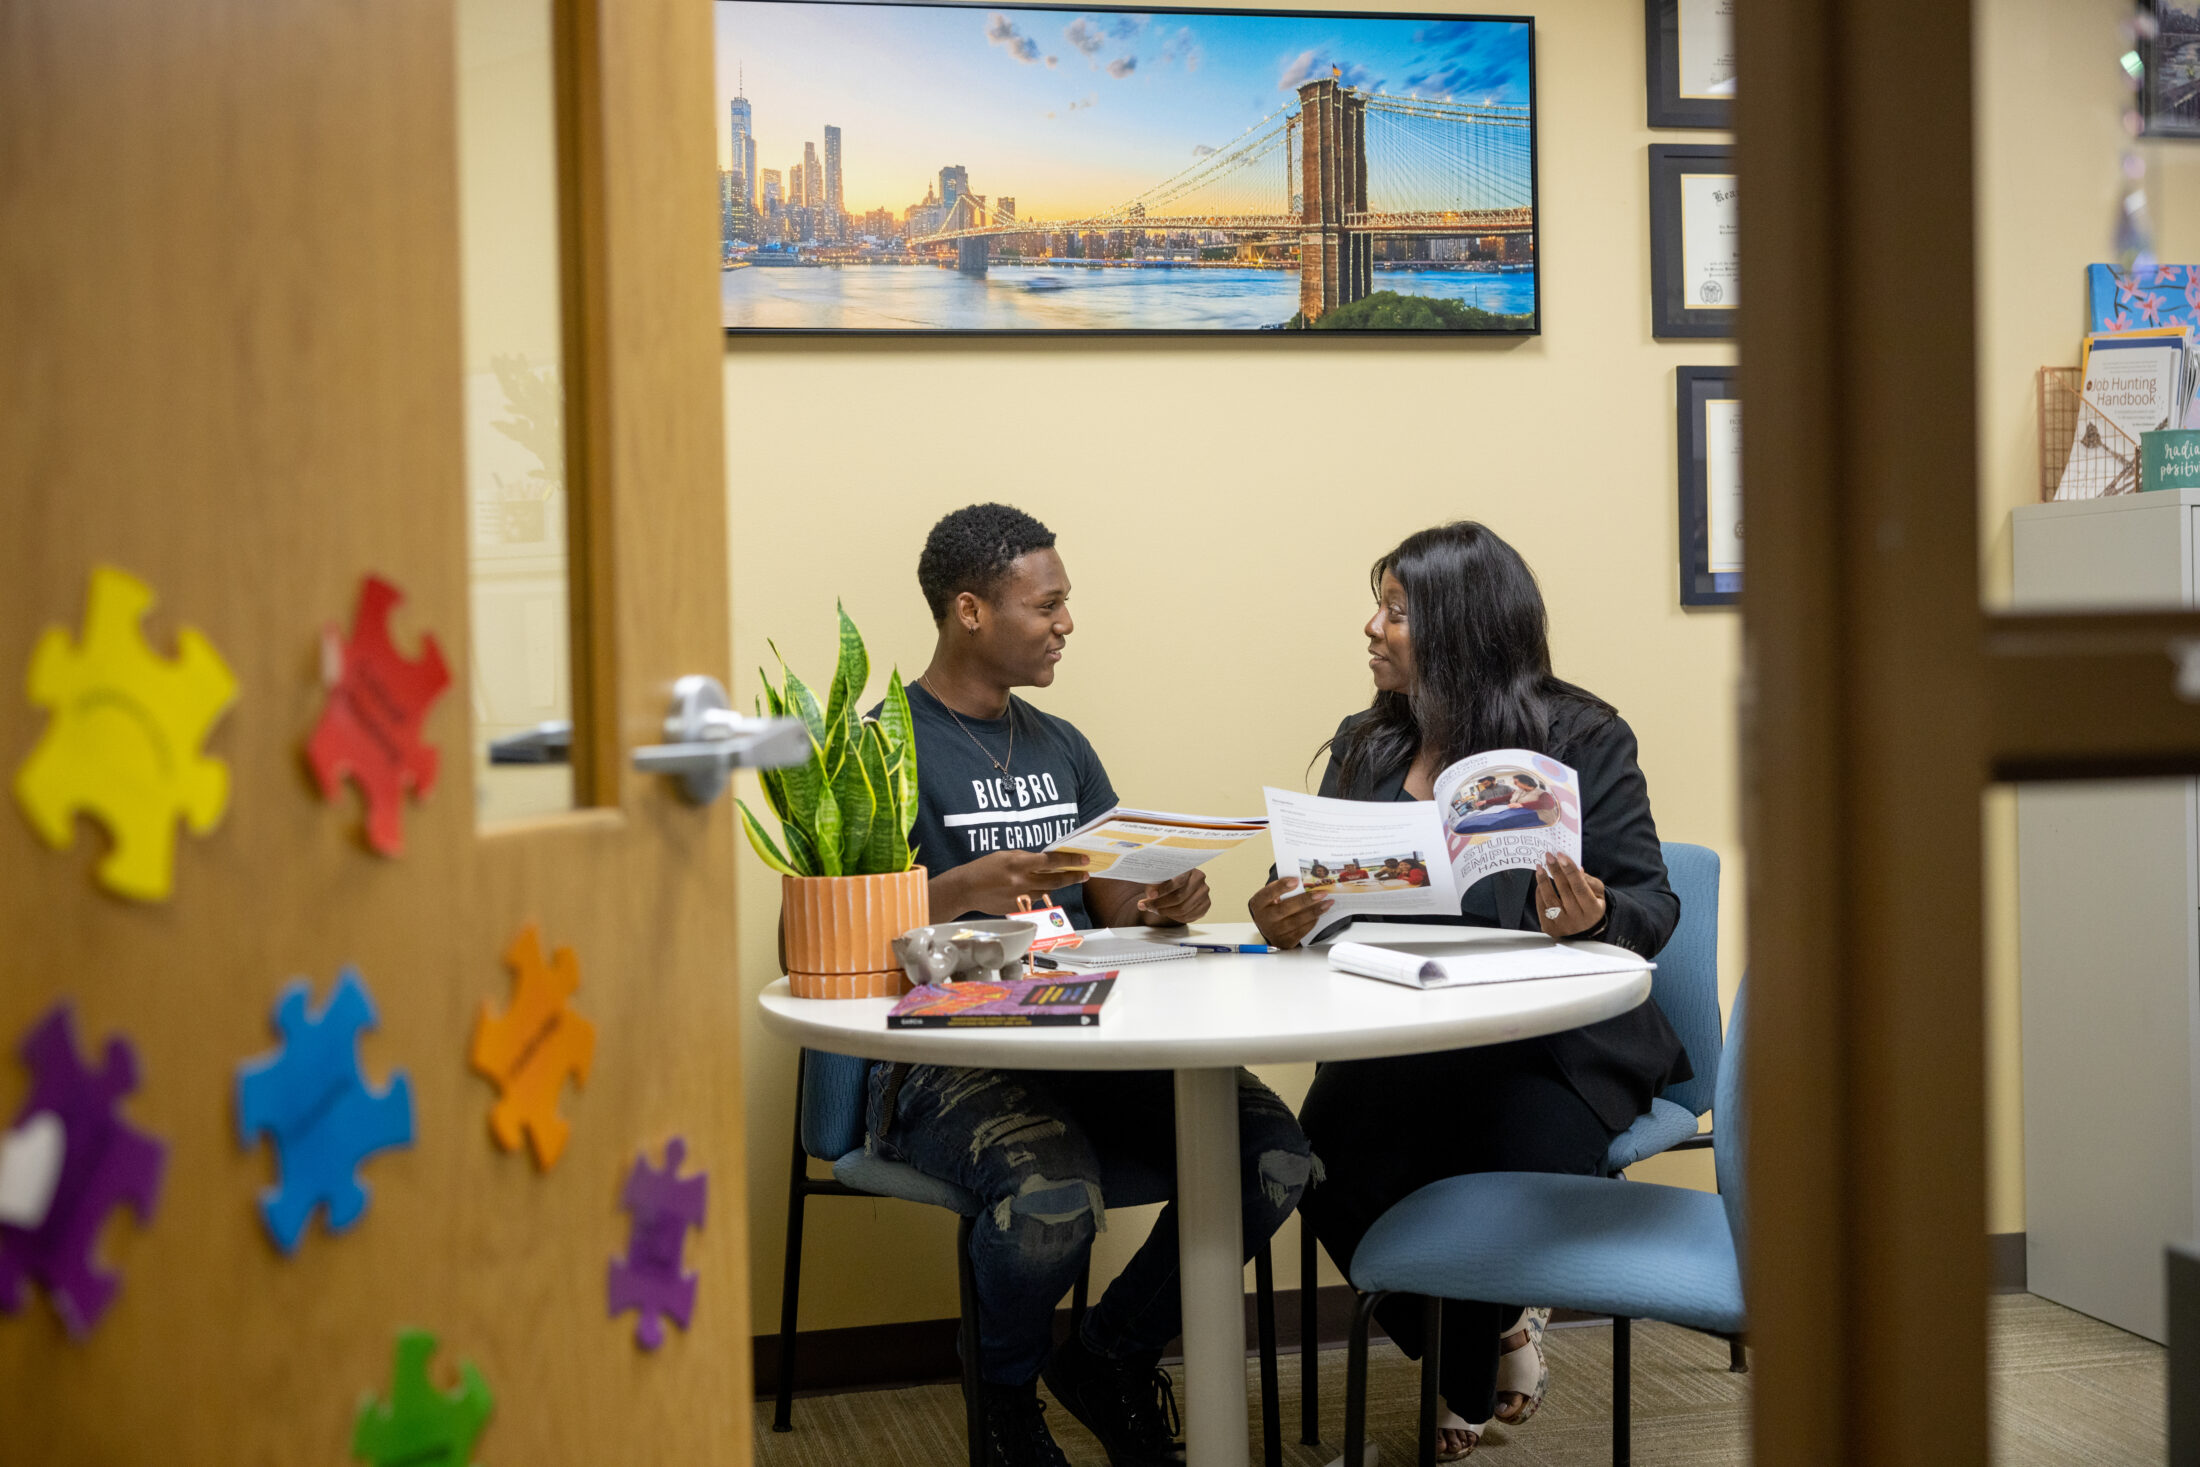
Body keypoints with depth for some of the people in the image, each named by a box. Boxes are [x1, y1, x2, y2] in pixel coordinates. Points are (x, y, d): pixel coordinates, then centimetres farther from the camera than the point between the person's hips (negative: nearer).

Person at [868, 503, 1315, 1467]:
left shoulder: (1061, 747, 21)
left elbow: (1113, 909, 18)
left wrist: (1160, 905, -6)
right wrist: (960, 892, -26)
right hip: (946, 1057, -6)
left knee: (1276, 1153, -17)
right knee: (1056, 1198, -36)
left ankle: (1109, 1358, 8)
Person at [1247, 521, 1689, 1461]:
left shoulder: (1582, 740, 0)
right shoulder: (1366, 748, 14)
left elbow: (1653, 910, -3)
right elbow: (1320, 896, 10)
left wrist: (1588, 918, -27)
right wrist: (1283, 921, -15)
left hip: (1557, 1042, -3)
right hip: (1401, 1042, 4)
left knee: (1516, 1148, -32)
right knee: (1331, 1157, -26)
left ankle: (1466, 1383, 3)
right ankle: (1491, 1344, 3)